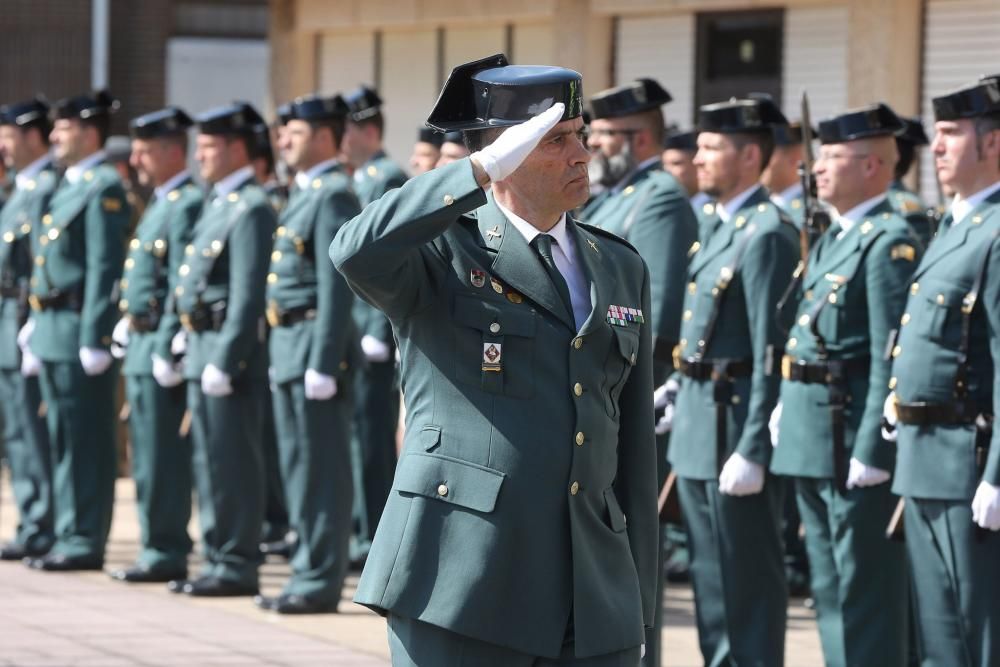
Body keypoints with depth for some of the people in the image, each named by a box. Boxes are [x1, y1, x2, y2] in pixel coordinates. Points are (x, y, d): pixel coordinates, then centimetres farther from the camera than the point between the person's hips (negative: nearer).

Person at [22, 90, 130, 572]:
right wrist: (38, 321, 16)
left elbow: (105, 269, -18)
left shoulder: (103, 188, -12)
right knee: (62, 441, 13)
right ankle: (70, 537, 18)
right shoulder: (70, 185, 17)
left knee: (85, 441, -4)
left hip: (79, 331, -10)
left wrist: (94, 339, -21)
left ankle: (86, 542, 0)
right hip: (52, 332, 10)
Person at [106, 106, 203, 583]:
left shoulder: (187, 205, -14)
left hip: (161, 346, -10)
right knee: (147, 456, 13)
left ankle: (166, 553, -2)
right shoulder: (160, 204, 17)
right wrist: (128, 327, 16)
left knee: (163, 458, -6)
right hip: (141, 346, 10)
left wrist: (166, 349, -21)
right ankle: (157, 548, 18)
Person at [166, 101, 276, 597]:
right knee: (209, 462, 13)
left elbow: (248, 294, -20)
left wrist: (224, 361, -21)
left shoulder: (251, 208, -14)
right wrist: (188, 335, 14)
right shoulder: (219, 203, 17)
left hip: (229, 350, -10)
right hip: (202, 349, 10)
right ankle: (218, 559, 19)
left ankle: (237, 567, -1)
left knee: (233, 463, -5)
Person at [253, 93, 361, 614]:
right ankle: (309, 573, 19)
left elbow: (336, 286, -19)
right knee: (298, 468, 13)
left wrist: (323, 362, -22)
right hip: (288, 344, 10)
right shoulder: (305, 194, 17)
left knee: (323, 470, -4)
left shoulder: (334, 195, -13)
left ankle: (321, 582, -1)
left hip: (315, 344, -10)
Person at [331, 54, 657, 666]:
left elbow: (635, 447, 16)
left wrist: (638, 602, 13)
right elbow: (356, 254, -25)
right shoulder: (444, 252, 0)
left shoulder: (622, 269, 15)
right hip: (461, 592, -5)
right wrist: (482, 170, -23)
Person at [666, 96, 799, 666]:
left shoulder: (767, 234, -16)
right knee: (711, 574, 16)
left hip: (736, 427, -10)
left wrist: (753, 450, -22)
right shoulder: (719, 225, 13)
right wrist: (682, 402, 17)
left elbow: (774, 351, -20)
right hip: (699, 428, 10)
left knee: (749, 574, -2)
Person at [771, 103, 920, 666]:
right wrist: (788, 407, 15)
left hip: (854, 439, -10)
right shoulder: (834, 238, 16)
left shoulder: (890, 241, -14)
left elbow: (892, 358, -19)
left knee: (865, 592, -4)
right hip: (812, 439, 10)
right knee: (830, 589, 15)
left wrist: (871, 451, -22)